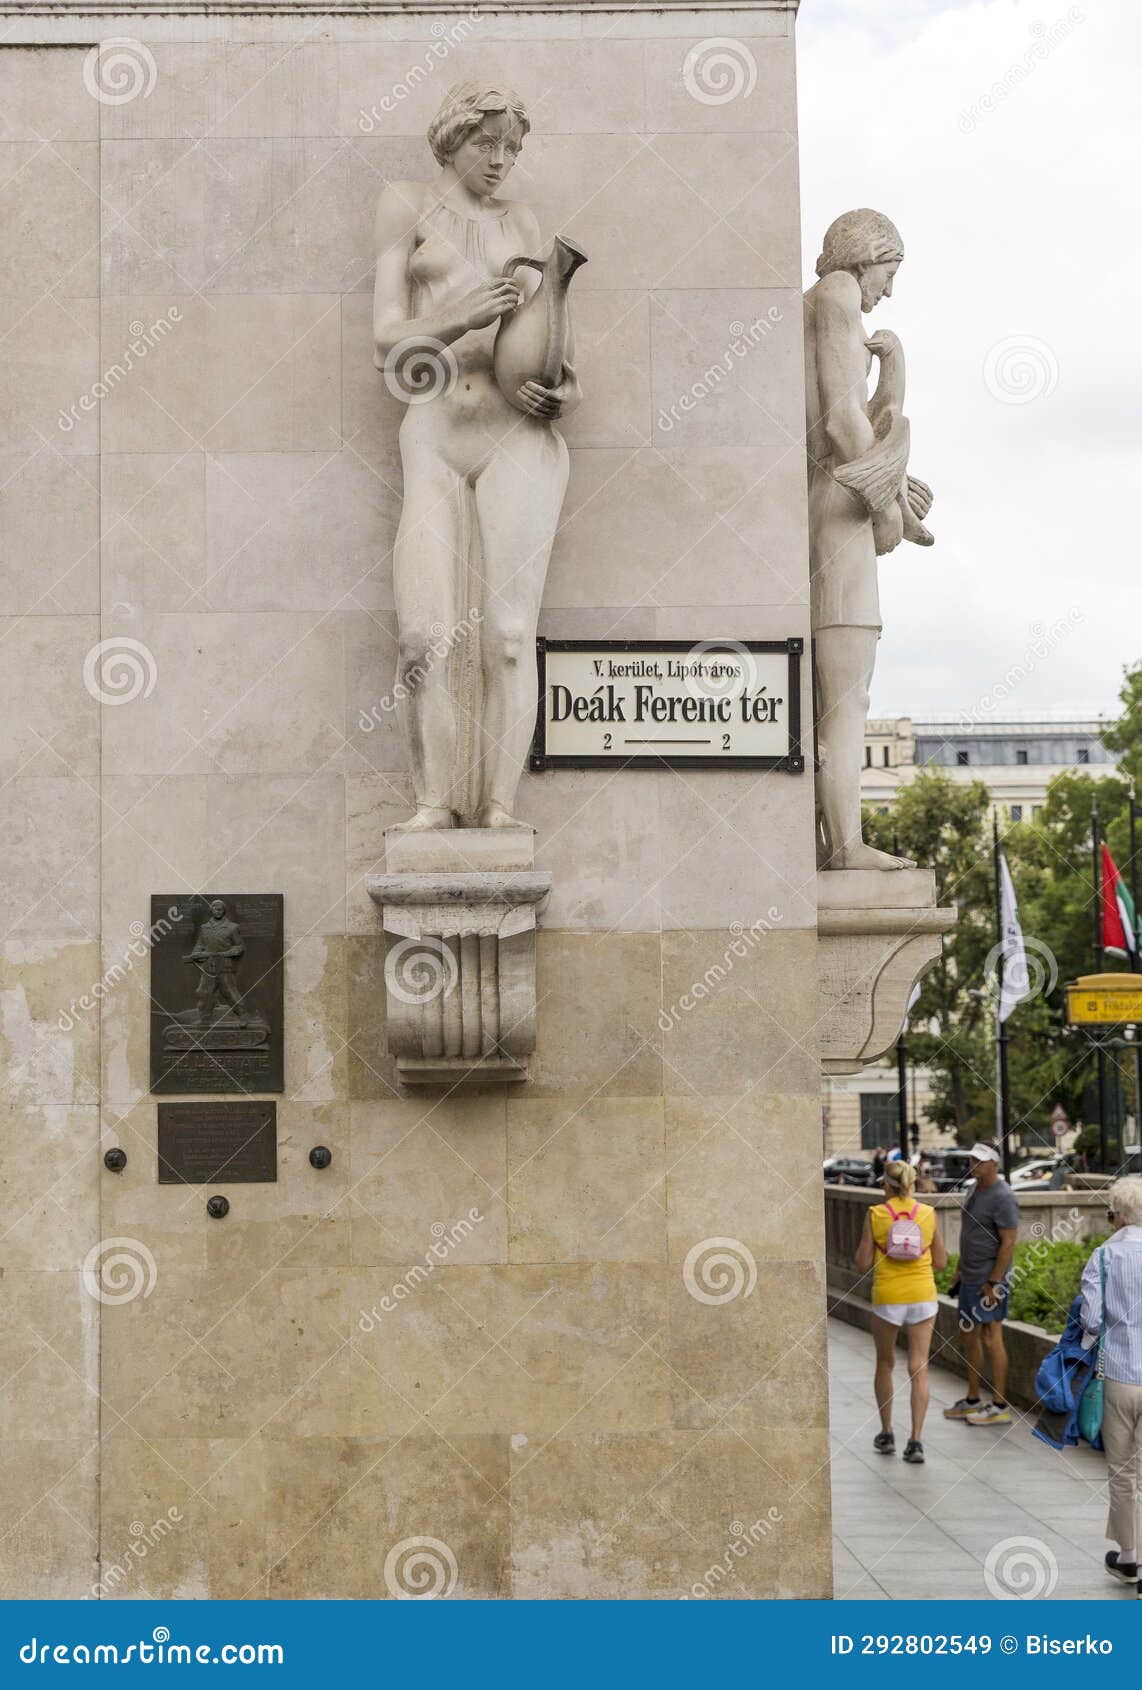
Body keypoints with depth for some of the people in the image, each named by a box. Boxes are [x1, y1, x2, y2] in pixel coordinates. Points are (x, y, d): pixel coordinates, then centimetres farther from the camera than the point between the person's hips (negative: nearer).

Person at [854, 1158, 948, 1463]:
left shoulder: (876, 1214, -7)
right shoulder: (928, 1214, -1)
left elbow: (863, 1264, -3)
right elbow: (940, 1261, 7)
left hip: (887, 1299, -1)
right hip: (922, 1297, 1)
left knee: (885, 1364, 20)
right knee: (919, 1369, 2)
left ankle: (886, 1434, 25)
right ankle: (915, 1441, -8)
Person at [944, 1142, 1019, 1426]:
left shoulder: (1002, 1197, -16)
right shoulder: (974, 1190, 13)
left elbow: (1008, 1243, -19)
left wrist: (993, 1282, -21)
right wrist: (960, 1272, 21)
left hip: (989, 1280, -10)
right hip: (970, 1278, 10)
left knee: (991, 1337, -7)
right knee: (970, 1336, 14)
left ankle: (1000, 1407, -2)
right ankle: (973, 1400, 23)